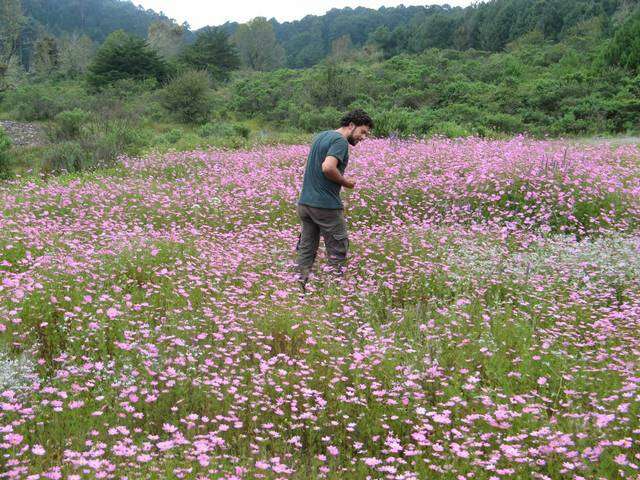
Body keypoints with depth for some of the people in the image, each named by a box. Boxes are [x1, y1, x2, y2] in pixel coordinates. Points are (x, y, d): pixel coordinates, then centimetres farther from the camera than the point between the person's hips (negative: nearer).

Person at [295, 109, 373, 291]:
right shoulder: (341, 141, -12)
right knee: (337, 250, 3)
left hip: (304, 203, 8)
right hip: (326, 206, -8)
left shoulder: (320, 136, 16)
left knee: (306, 250, 10)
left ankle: (300, 288, 11)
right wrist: (346, 182, -11)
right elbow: (328, 168, -27)